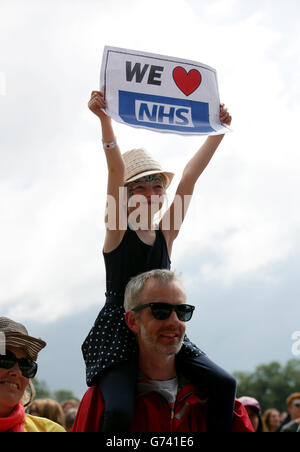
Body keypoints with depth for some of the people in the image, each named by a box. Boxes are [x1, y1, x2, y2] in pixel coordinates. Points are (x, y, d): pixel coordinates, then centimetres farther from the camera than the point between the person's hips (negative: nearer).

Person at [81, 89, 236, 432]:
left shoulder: (166, 233, 8)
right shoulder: (118, 230, -3)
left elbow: (190, 175, 3)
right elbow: (116, 169, -18)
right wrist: (104, 119, -29)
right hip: (117, 335, -5)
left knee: (224, 385, -11)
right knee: (120, 411, -27)